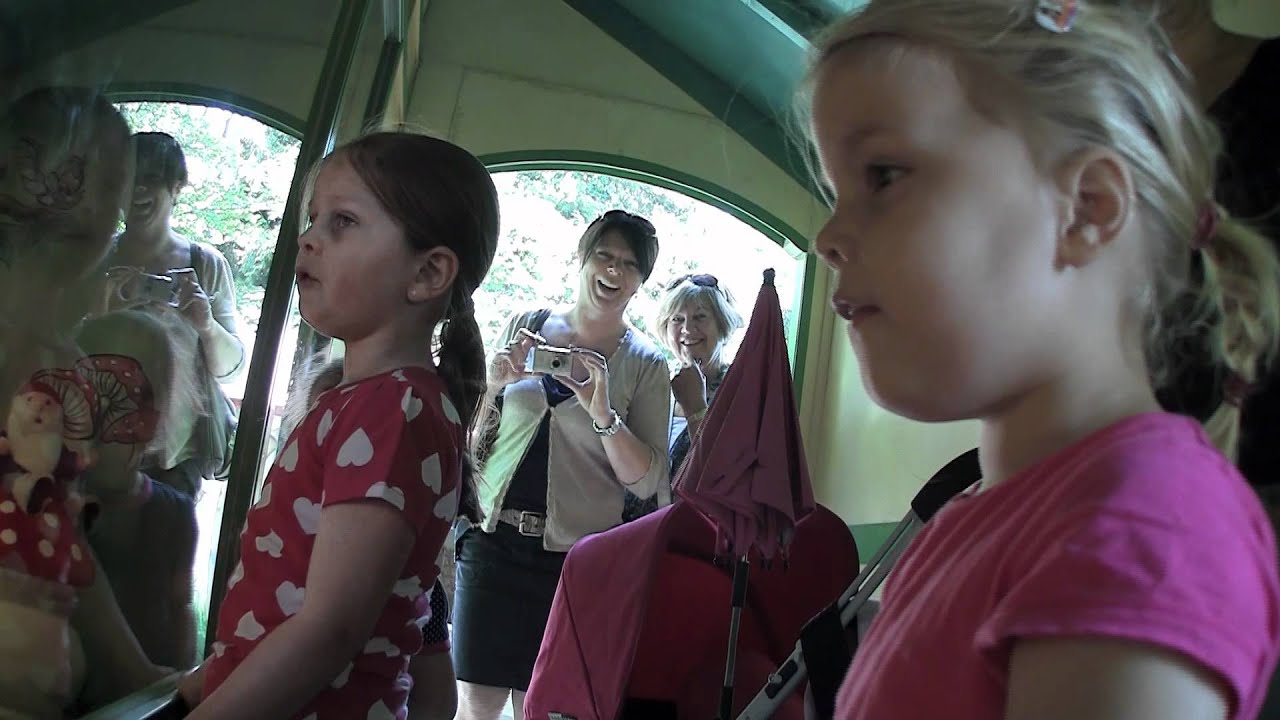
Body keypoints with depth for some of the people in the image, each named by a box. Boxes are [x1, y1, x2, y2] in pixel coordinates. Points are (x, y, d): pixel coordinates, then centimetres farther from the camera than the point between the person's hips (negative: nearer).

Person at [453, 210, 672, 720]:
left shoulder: (646, 365, 1)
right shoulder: (526, 326, 7)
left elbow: (647, 482, -4)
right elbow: (470, 441, 12)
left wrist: (603, 414, -19)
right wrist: (492, 384, -9)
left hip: (573, 557, -1)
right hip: (491, 538, 2)